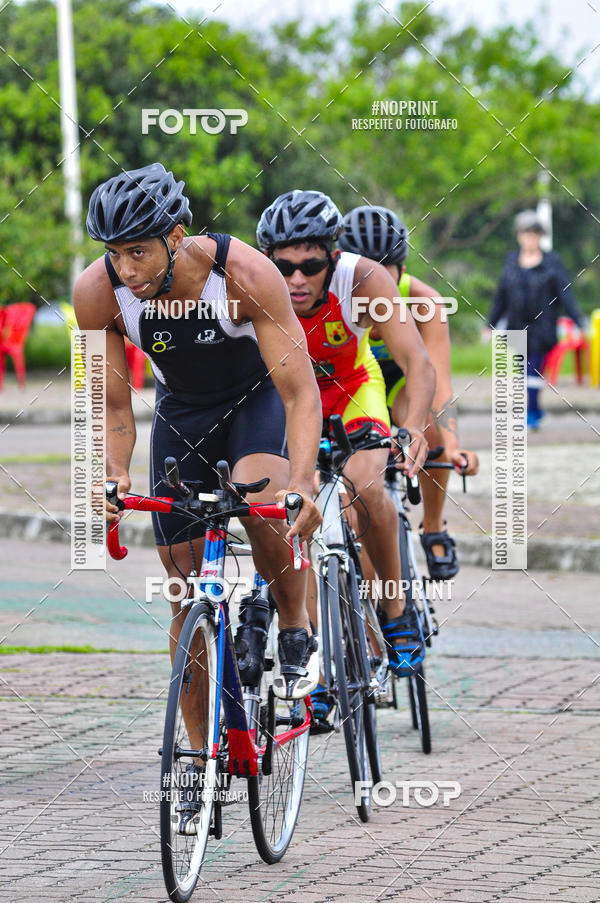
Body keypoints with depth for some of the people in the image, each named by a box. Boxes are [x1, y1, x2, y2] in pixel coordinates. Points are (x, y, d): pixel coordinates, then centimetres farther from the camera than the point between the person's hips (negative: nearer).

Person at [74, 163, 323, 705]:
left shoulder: (246, 273, -36)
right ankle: (202, 746, 14)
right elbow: (113, 408, -16)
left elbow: (301, 394, -35)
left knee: (261, 503, -34)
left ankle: (297, 637, -9)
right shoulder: (97, 293, -28)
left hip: (257, 396, -3)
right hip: (181, 411, 3)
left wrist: (302, 483, -50)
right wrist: (115, 474, -37)